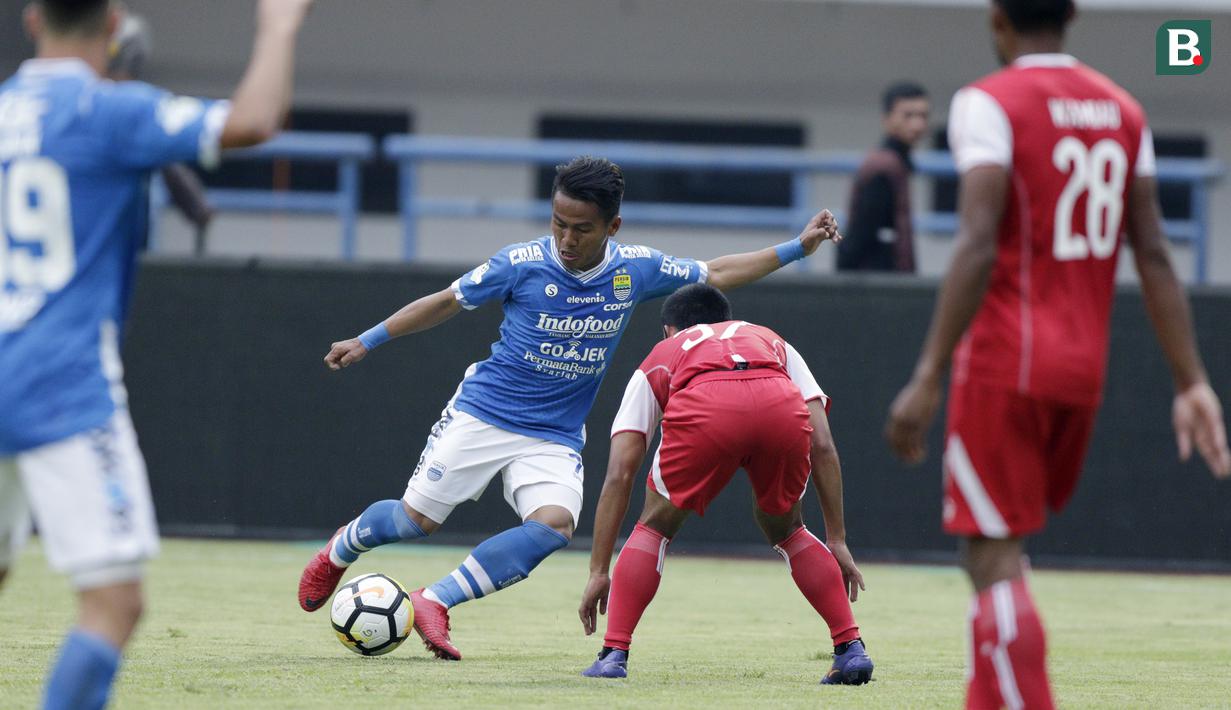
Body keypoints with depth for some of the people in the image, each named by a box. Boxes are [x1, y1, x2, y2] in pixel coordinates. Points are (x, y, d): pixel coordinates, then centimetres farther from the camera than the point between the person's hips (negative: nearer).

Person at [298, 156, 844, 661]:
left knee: (553, 524, -25)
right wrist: (366, 342, 1)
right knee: (417, 520, -2)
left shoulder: (636, 269, -5)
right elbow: (445, 303, 0)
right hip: (482, 414, -2)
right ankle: (342, 548, 33)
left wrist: (797, 248, 4)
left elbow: (716, 275, 9)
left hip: (555, 438, 2)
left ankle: (436, 601, -17)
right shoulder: (522, 264, -13)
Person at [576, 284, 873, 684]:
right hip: (782, 407, 2)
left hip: (703, 412, -2)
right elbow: (823, 447, 31)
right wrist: (837, 541, 35)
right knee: (785, 529, 30)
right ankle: (851, 648, 21)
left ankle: (614, 655, 12)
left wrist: (599, 572, 33)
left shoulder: (658, 361, 39)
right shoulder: (773, 343, 43)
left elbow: (619, 475, 31)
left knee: (655, 526, 24)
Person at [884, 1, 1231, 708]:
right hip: (1083, 367, 6)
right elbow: (1154, 255, 6)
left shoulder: (990, 104, -9)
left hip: (1004, 363, -6)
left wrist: (928, 378, -21)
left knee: (994, 561, -5)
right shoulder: (1124, 111, 10)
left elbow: (979, 248, -19)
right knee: (1001, 555, 21)